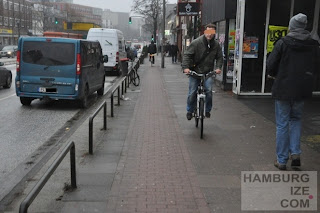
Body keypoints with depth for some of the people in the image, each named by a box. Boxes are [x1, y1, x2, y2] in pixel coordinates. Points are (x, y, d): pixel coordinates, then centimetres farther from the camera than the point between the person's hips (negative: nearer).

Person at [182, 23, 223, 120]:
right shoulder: (196, 42, -8)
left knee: (209, 91, -14)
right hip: (194, 71, -2)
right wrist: (186, 67, -22)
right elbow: (187, 55, -9)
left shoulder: (216, 45, 4)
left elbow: (219, 57, 14)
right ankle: (189, 111, 21)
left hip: (208, 72, 2)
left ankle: (208, 110, 6)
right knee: (192, 92, 1)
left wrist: (218, 67, -4)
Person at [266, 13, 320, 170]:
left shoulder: (282, 43, -12)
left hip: (283, 88, -3)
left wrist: (274, 75, 11)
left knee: (282, 124, 6)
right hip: (302, 89, 3)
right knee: (296, 119, 22)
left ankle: (282, 160, 13)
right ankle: (295, 153, 9)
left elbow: (271, 65, -10)